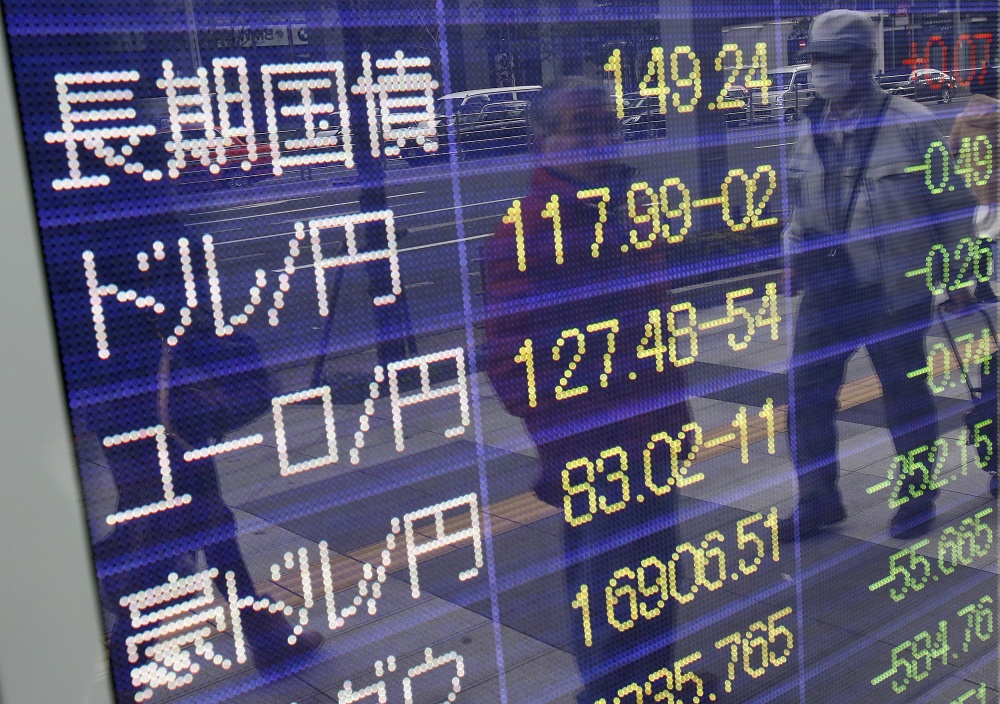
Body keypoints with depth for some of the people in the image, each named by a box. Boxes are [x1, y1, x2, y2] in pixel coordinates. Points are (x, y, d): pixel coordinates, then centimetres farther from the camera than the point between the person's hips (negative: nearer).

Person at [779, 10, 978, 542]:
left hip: (894, 292, -5)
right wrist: (796, 253, 13)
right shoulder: (811, 127, 7)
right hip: (826, 289, 5)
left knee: (904, 393, 9)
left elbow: (953, 203, -1)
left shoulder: (911, 125, -8)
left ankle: (917, 496, 28)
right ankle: (817, 499, 18)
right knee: (806, 392, 3)